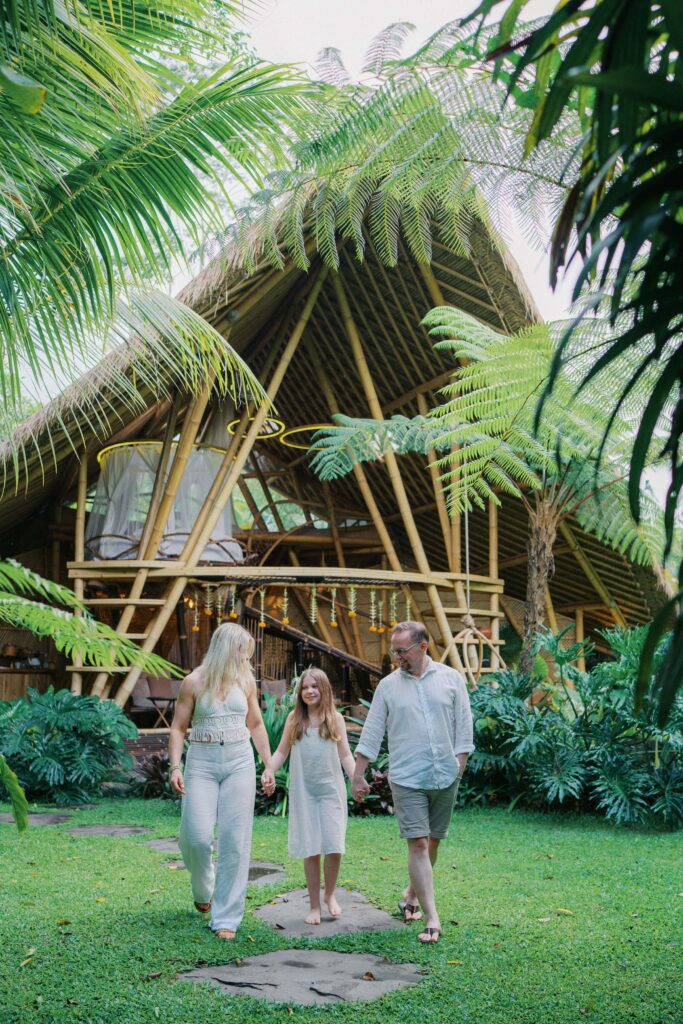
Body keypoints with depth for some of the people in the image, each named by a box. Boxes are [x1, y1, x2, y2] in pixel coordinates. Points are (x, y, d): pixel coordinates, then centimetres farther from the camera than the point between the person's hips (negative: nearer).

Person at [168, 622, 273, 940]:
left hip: (239, 763, 3)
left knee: (235, 841, -2)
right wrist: (175, 767, -11)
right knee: (197, 837, -9)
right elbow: (178, 727, 1)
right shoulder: (194, 682, -2)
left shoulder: (245, 681, 8)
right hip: (202, 764, -2)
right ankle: (203, 890, 25)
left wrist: (269, 764, 16)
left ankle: (226, 918, 6)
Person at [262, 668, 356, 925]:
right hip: (303, 791, 0)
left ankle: (330, 894, 20)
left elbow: (345, 755, 7)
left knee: (334, 847, -6)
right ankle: (314, 906, 13)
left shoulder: (335, 718, 5)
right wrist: (269, 771, -9)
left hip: (331, 790, 0)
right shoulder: (294, 718, 6)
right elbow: (282, 751, 9)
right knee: (310, 850, 1)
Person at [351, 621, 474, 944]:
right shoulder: (388, 685, 4)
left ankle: (410, 896, 32)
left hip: (445, 777, 2)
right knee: (417, 844, -8)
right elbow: (371, 733, 5)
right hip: (407, 779, -1)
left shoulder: (451, 678, 4)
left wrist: (459, 764, -3)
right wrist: (358, 775, 3)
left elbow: (464, 723, 5)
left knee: (432, 842, 12)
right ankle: (431, 918, -7)